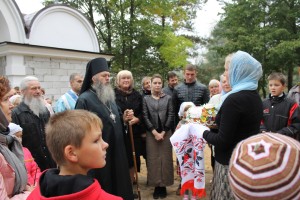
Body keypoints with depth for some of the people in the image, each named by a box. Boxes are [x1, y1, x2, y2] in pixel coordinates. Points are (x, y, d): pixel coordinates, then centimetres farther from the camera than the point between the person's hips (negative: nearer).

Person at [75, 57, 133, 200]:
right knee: (103, 188, 5)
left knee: (118, 183, 17)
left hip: (116, 150, 8)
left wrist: (123, 118, 0)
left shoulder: (110, 97, 13)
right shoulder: (84, 99, -13)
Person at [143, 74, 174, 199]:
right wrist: (155, 132, -10)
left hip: (166, 133, 0)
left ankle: (163, 186, 14)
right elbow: (145, 117, -2)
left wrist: (163, 132, -9)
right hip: (151, 134, 0)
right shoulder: (146, 99, 5)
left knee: (165, 159, 3)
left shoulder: (168, 98, 6)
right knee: (153, 159, 2)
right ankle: (156, 186, 12)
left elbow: (171, 116, -1)